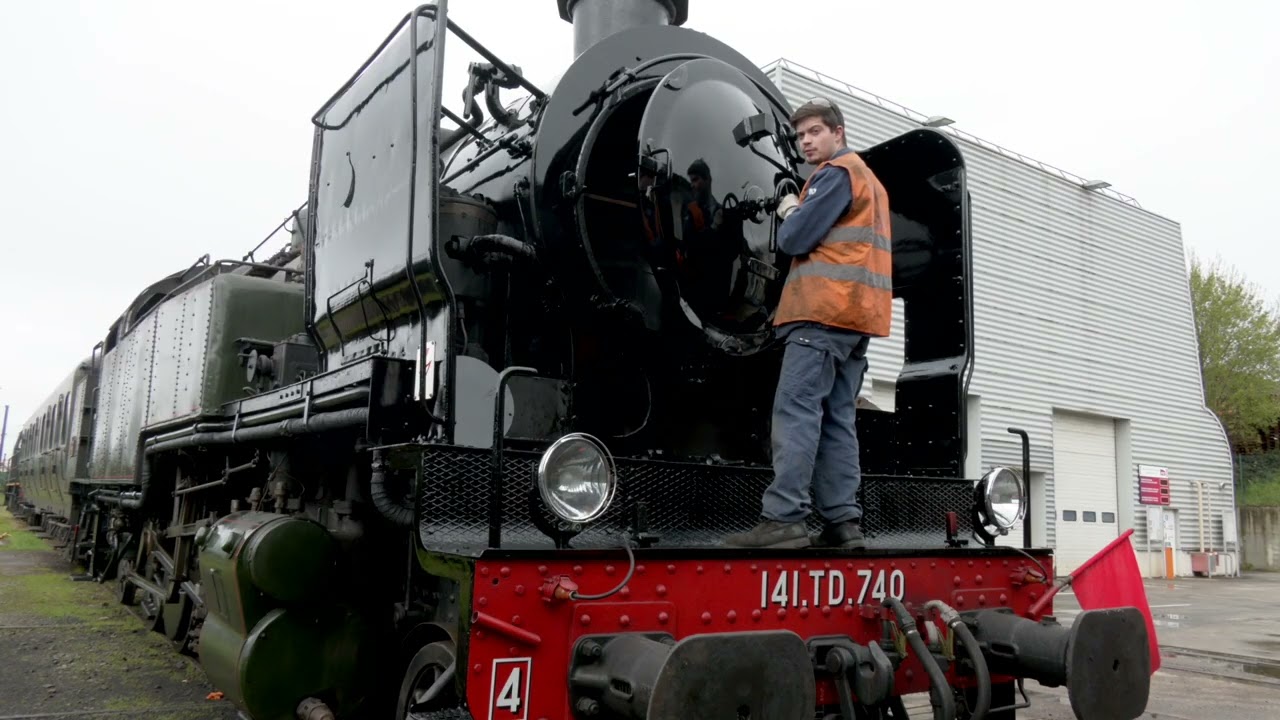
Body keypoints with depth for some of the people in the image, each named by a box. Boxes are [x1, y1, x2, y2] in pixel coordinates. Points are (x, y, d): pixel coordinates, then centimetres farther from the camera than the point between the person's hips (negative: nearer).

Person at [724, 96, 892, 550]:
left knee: (796, 410, -14)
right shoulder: (869, 180, 28)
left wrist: (789, 213, 9)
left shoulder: (836, 174, -2)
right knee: (836, 419, 5)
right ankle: (842, 521, 0)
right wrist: (799, 216, 19)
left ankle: (783, 518, -20)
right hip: (857, 315, 10)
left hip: (824, 311, -10)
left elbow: (794, 240, -10)